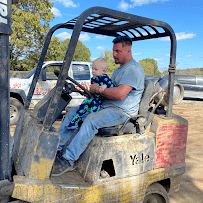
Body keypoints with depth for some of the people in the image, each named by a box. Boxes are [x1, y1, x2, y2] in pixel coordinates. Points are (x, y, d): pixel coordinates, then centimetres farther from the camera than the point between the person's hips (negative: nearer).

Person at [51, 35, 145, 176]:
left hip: (122, 112, -10)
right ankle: (58, 148, 2)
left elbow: (120, 94, -26)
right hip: (105, 107, 10)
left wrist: (98, 89, -13)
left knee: (92, 119, -33)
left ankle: (69, 160, -25)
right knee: (73, 112, 2)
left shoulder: (133, 69, -12)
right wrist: (94, 92, 3)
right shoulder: (119, 69, 22)